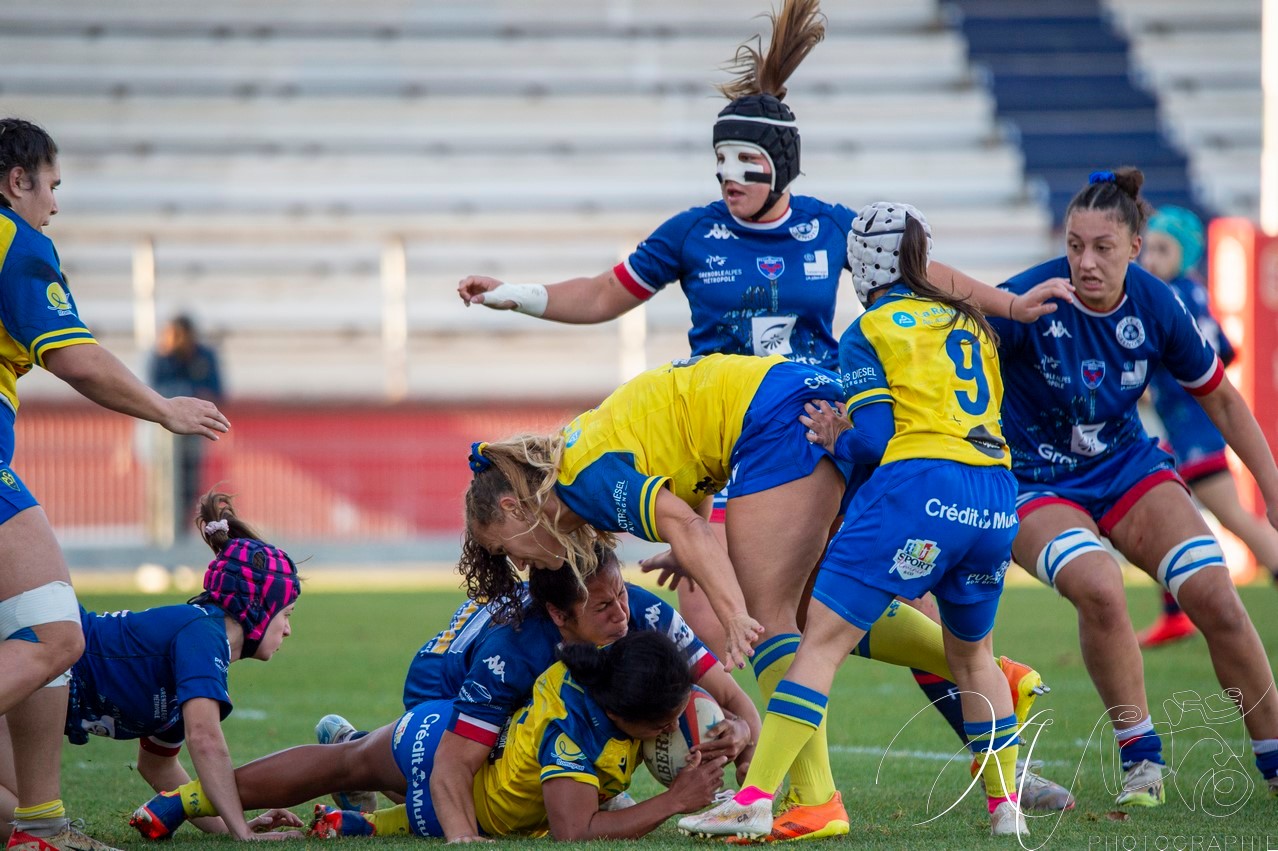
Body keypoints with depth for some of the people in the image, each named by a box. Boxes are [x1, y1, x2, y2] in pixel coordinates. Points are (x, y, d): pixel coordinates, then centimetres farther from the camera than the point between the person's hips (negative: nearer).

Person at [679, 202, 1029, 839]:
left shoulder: (869, 331, 4)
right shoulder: (971, 323, 22)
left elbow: (875, 437, -6)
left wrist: (837, 440, 16)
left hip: (920, 484, -6)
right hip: (998, 495, 6)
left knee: (824, 636, -6)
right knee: (971, 651, 25)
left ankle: (754, 799, -13)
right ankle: (1006, 805, 23)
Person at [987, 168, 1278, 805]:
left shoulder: (1155, 306, -10)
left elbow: (1219, 397, 4)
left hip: (1127, 467, 4)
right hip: (1034, 484, -4)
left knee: (1214, 597, -11)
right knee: (1098, 588, -31)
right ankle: (1141, 760, -14)